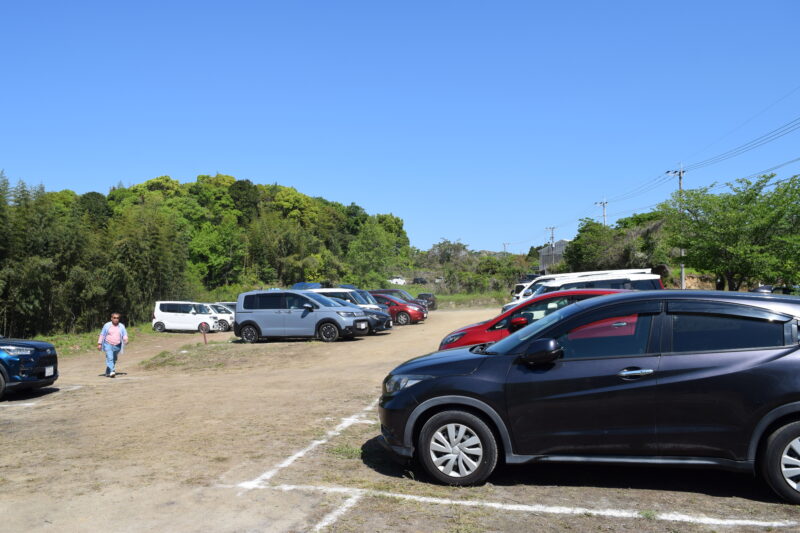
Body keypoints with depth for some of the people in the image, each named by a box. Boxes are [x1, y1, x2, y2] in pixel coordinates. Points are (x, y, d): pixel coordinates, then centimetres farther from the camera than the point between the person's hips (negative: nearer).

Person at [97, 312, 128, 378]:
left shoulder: (121, 326, 3)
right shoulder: (107, 325, 0)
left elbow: (125, 335, 3)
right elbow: (102, 335, 5)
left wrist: (126, 340, -19)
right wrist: (99, 344, 2)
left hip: (117, 346, 3)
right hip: (108, 345, -3)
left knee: (114, 360, 12)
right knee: (110, 358, -19)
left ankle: (108, 372, 29)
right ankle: (111, 372, -29)